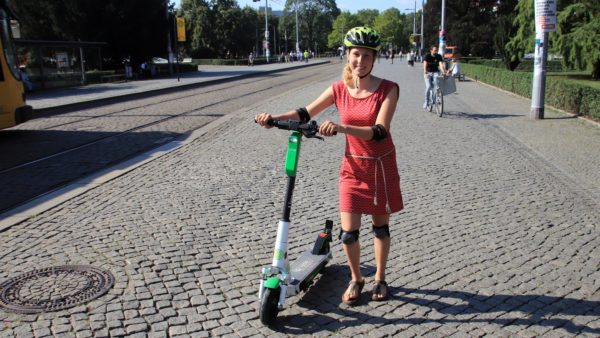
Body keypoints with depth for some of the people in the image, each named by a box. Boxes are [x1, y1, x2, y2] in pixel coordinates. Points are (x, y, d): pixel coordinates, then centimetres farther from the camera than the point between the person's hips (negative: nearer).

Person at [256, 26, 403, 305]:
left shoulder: (388, 89, -14)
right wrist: (274, 118, -14)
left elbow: (379, 132, -25)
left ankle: (379, 278, 35)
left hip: (381, 166, -2)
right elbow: (305, 113, 2)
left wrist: (342, 127, -39)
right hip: (353, 166, 2)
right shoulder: (339, 89, -5)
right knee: (348, 231, -1)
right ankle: (356, 279, 25)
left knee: (380, 225, 13)